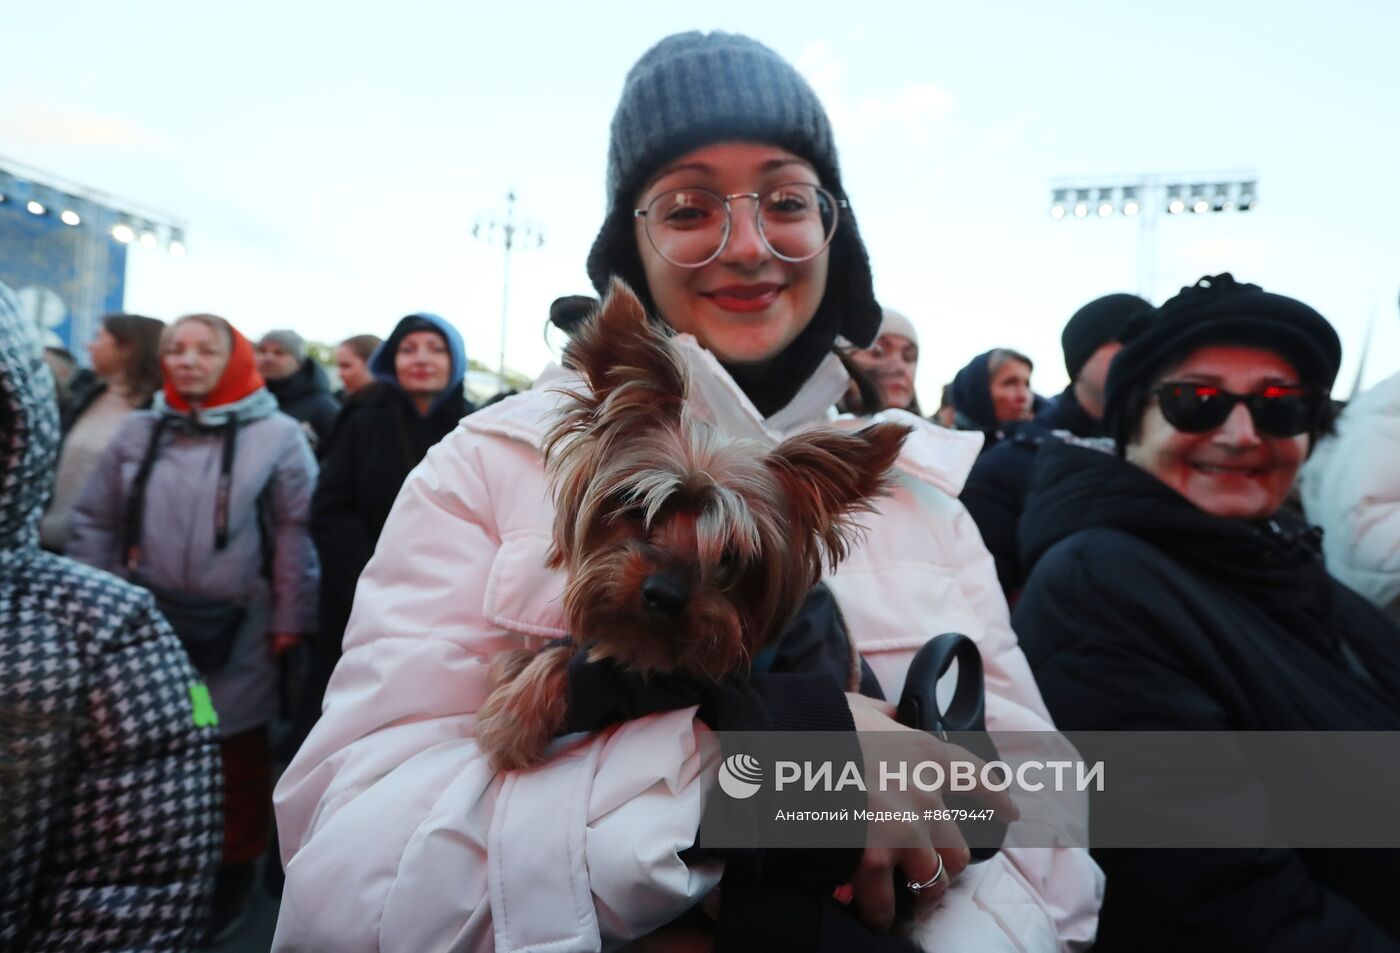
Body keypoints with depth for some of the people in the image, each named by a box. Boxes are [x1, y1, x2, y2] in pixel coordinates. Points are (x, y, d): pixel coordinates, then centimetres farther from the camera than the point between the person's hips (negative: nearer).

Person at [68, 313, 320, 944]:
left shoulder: (277, 436, -6)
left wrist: (290, 622, -8)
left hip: (237, 639, -3)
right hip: (145, 630, 4)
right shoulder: (139, 432, 6)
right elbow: (95, 522, 10)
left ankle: (232, 874, 30)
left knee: (236, 759, 11)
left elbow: (297, 534, -6)